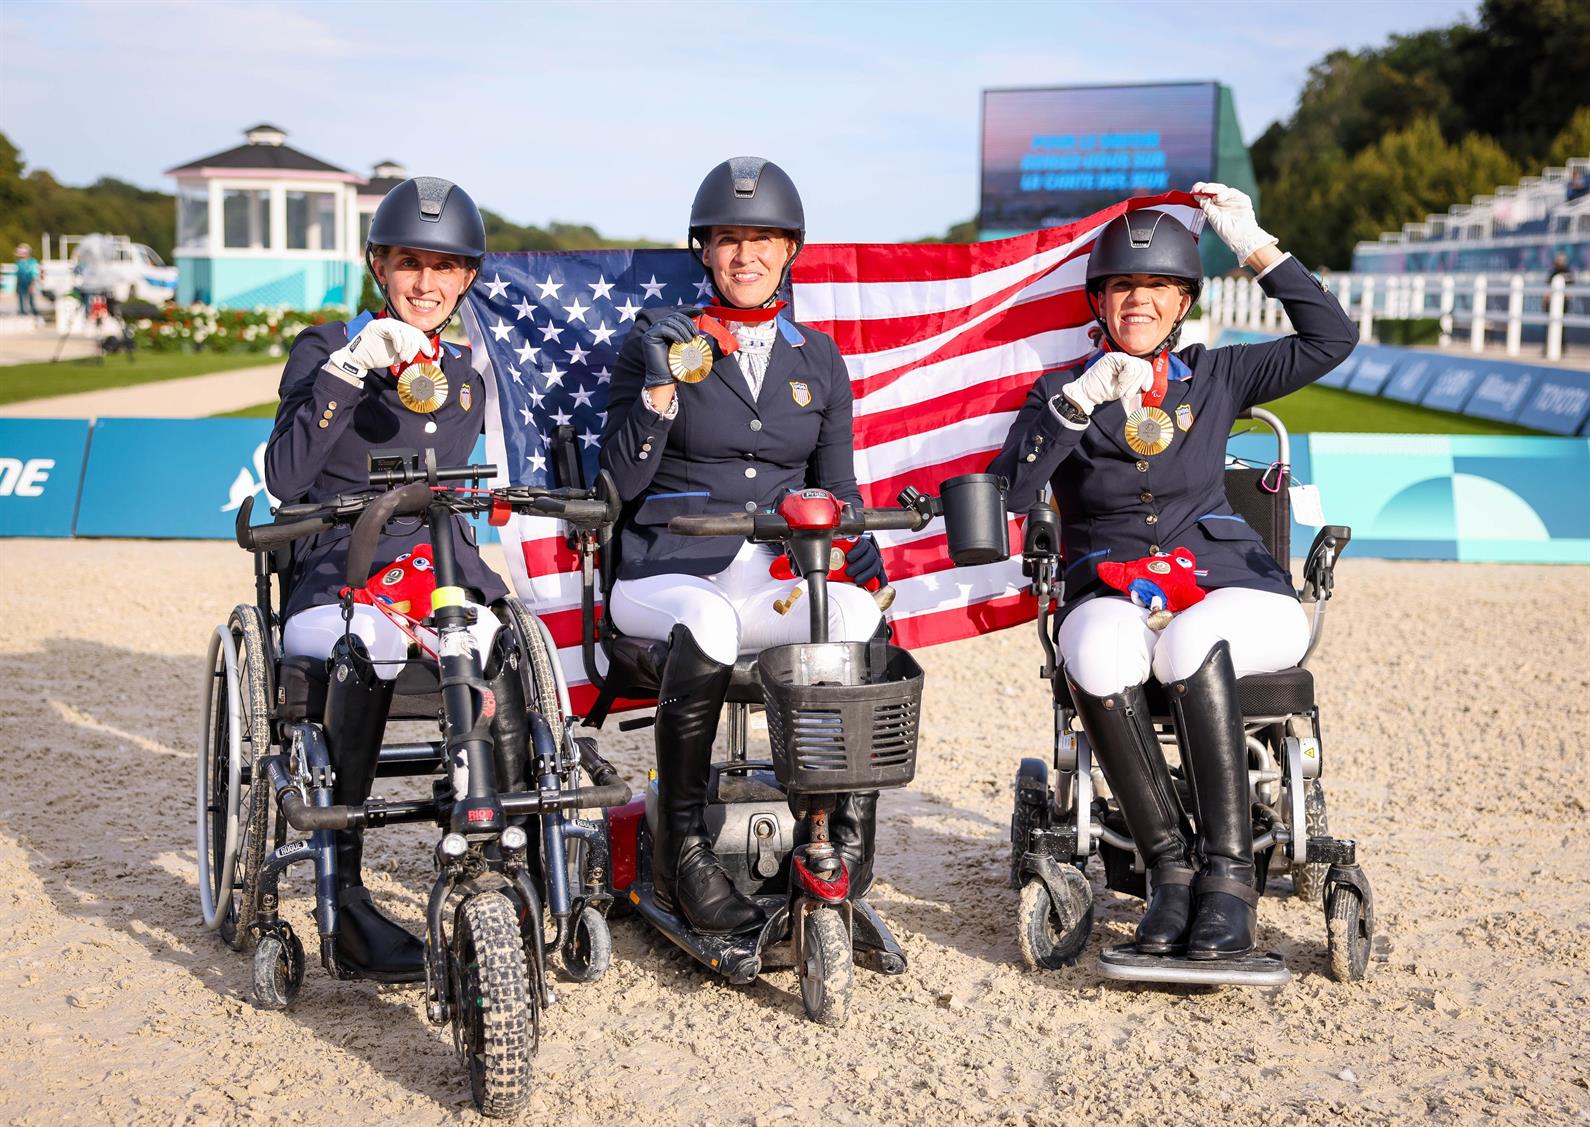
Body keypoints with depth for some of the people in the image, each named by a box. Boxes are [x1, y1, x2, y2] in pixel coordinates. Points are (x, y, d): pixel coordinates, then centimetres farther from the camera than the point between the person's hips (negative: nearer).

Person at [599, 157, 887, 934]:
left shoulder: (818, 360, 17)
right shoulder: (662, 342, 7)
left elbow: (835, 483, 17)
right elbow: (622, 480, 0)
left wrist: (855, 540, -4)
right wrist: (659, 386, -14)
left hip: (782, 576, 3)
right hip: (670, 573, -3)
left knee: (856, 610, -32)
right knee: (708, 619, -39)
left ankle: (852, 833, -25)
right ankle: (682, 848, -27)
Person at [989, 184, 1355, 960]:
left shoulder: (1214, 378, 15)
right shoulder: (1061, 392, 11)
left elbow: (1330, 340, 6)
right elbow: (1006, 494, -6)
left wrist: (1254, 245, 4)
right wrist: (1078, 403, -15)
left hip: (1223, 589, 0)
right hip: (1108, 596, 0)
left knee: (1189, 643, -37)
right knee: (1100, 649, -37)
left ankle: (1229, 874, -30)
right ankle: (1168, 866, -26)